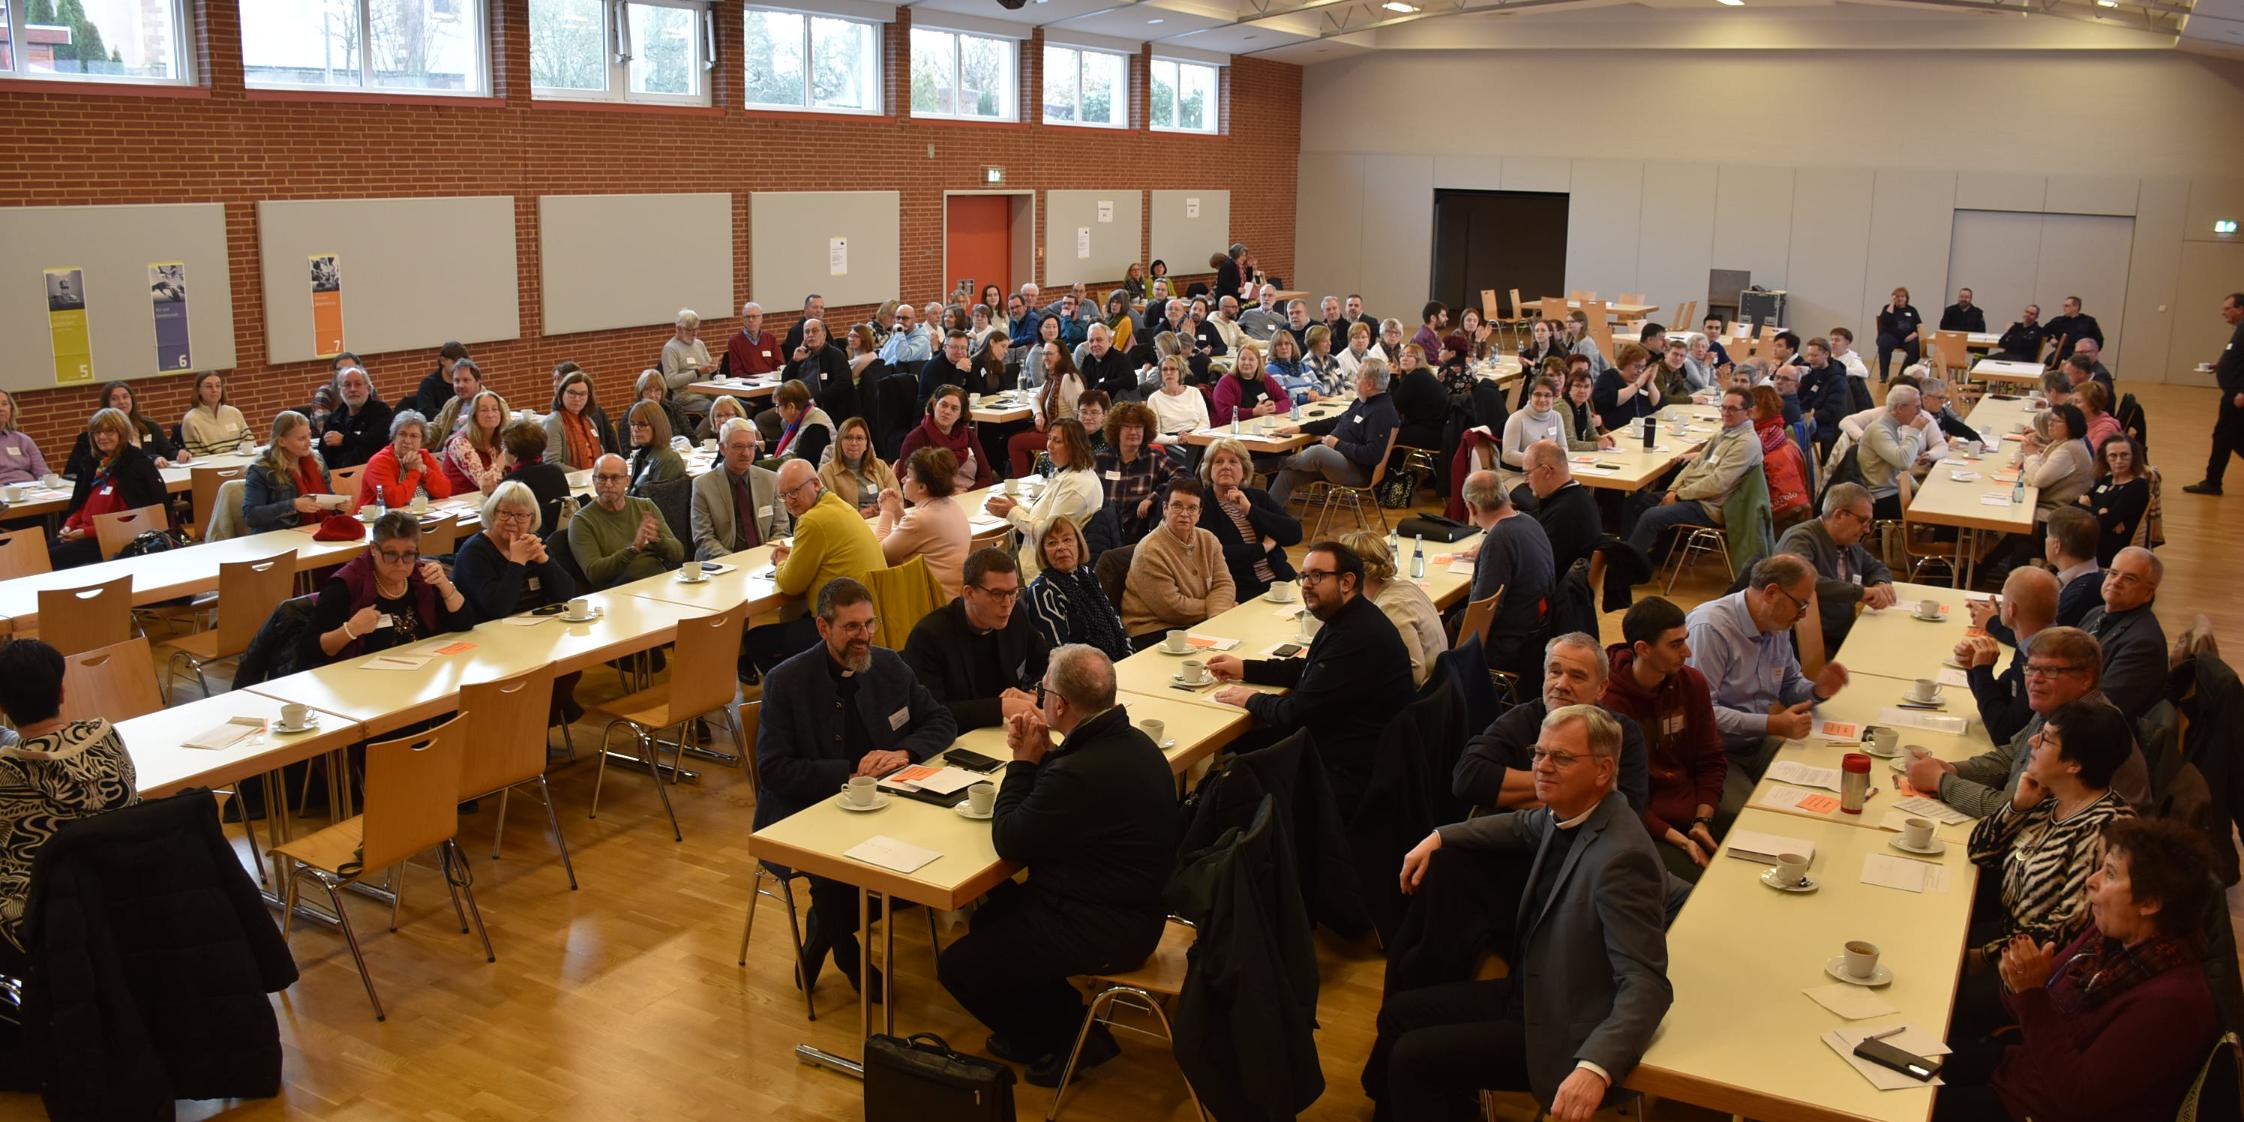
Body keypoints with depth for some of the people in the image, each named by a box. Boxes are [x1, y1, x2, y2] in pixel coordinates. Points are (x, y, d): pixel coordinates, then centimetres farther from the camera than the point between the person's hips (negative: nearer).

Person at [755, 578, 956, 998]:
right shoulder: (786, 681, -10)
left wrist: (904, 752, -11)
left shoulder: (889, 666, 4)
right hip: (802, 811, -5)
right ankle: (846, 949, 0)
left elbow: (942, 722, 10)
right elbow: (773, 771, -14)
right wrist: (849, 773, -21)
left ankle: (822, 937, 0)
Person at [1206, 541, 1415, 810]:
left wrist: (1252, 700, -5)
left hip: (1348, 777, -10)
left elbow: (1297, 714, -24)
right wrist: (1244, 669, 16)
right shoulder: (1345, 619, 7)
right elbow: (1307, 670, 24)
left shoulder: (1357, 637, -27)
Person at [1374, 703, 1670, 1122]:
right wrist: (1438, 838, 15)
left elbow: (1646, 983, -33)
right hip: (1530, 993, 9)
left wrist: (1597, 1068, -47)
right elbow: (1523, 826, 23)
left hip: (1561, 1032, -9)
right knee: (1399, 1013, 13)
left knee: (1413, 1057, -11)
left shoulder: (1621, 857, -30)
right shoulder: (1567, 813, -3)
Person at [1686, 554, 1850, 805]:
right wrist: (1773, 725, -28)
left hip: (1758, 745, 8)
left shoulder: (1777, 626, 7)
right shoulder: (1710, 628, -21)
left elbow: (1790, 684, 23)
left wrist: (1817, 690, 0)